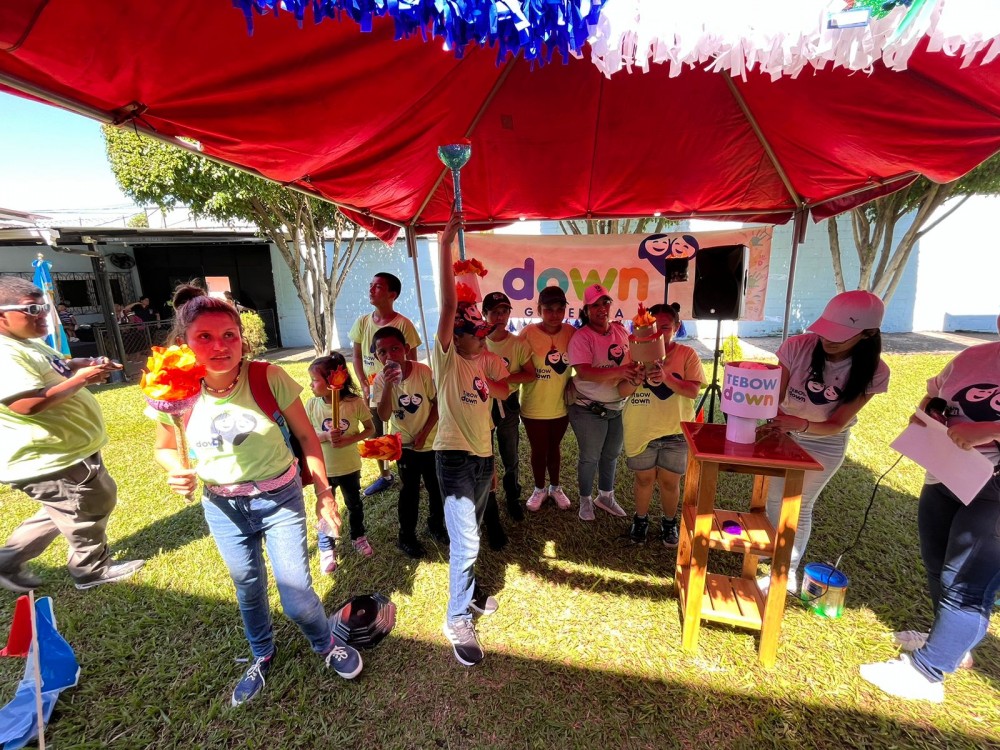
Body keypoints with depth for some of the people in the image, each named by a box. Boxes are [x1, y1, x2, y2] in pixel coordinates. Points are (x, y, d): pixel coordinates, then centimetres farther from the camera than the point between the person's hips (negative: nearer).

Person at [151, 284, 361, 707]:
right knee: (248, 589, 22)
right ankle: (261, 656, 53)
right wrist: (177, 473, -16)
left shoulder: (269, 378, -20)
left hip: (280, 499, -2)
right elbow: (164, 449, 6)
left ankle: (326, 644, 35)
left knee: (297, 599, 0)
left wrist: (324, 491, -6)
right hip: (222, 507, 3)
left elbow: (306, 436, -8)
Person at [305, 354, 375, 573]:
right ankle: (327, 549, 36)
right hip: (323, 468, 1)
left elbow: (370, 429, -8)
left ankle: (358, 537, 46)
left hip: (350, 466, 0)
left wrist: (349, 440, -24)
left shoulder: (355, 402, -18)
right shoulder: (312, 404, -13)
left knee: (355, 504, 21)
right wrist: (326, 436, -26)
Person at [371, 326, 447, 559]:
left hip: (431, 442, 0)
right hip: (404, 445, 0)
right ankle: (406, 536, 28)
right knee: (409, 491, 9)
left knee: (436, 487, 14)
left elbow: (437, 404, -9)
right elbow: (384, 417, -25)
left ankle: (436, 524, 39)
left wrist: (424, 433, -14)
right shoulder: (380, 380, -14)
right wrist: (388, 384, -37)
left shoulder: (423, 371, -18)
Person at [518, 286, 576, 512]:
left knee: (554, 448, 22)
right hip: (534, 407, -2)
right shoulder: (528, 333, -17)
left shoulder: (571, 332, -8)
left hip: (561, 406, 3)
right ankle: (539, 489, 40)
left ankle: (555, 487, 44)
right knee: (538, 451, 15)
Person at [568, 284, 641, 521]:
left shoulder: (621, 330, 2)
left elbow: (632, 360, 15)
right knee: (590, 457, 10)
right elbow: (584, 372, -29)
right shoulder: (581, 337, -18)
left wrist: (637, 369, -5)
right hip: (590, 410, -6)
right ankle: (585, 500, 33)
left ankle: (605, 496, 42)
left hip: (619, 407, 6)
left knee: (612, 454, 21)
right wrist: (618, 371, -37)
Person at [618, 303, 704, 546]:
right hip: (641, 430, 1)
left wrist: (666, 377, -31)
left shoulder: (687, 354, -5)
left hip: (675, 431, -1)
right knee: (644, 479, 14)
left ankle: (669, 523, 35)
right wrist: (635, 380, -27)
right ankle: (640, 520, 36)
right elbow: (622, 391, -5)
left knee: (670, 481, 11)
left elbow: (693, 391, -15)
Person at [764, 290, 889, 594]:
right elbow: (774, 396, -21)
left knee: (800, 506, 9)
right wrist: (773, 414, -43)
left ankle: (789, 571, 30)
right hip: (784, 433, 1)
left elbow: (837, 425, -23)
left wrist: (802, 424, -42)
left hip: (825, 445, -1)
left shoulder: (872, 372, -24)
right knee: (773, 498, 13)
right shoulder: (797, 347, -27)